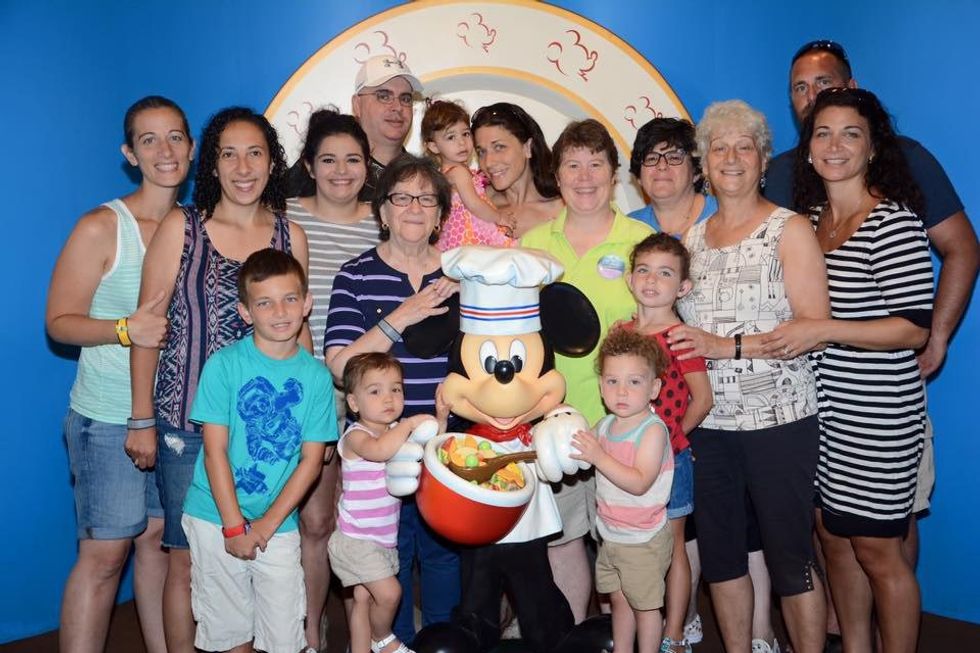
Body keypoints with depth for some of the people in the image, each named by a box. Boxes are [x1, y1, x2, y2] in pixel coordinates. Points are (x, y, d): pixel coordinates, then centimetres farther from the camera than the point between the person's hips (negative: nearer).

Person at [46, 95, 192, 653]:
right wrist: (124, 329, -25)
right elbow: (59, 321, -9)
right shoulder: (101, 228, -10)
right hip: (110, 419, -4)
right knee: (104, 553, 2)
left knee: (160, 538, 15)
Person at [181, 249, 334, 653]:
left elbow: (311, 459, -3)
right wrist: (234, 526, -11)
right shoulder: (224, 364, -9)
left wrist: (268, 523, -9)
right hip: (216, 518, -1)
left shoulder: (316, 376, -3)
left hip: (279, 524, 1)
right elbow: (215, 450, -9)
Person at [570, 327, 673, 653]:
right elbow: (588, 460, 14)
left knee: (645, 603, 9)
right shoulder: (604, 425, 0)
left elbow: (640, 483, -30)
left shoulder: (653, 430, -21)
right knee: (619, 599, 20)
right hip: (610, 535, 7)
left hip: (643, 538, -7)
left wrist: (598, 456, -37)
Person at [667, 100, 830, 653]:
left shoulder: (790, 229, -4)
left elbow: (816, 327, -13)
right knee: (719, 551, 13)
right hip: (709, 420, 5)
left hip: (779, 420, -5)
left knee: (790, 555, 2)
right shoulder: (693, 237, 11)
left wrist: (728, 346, -20)